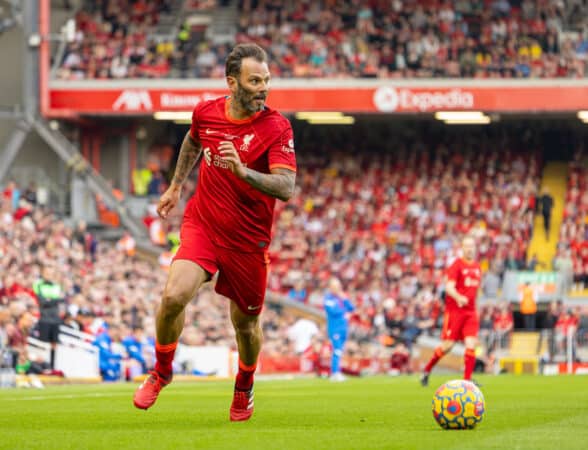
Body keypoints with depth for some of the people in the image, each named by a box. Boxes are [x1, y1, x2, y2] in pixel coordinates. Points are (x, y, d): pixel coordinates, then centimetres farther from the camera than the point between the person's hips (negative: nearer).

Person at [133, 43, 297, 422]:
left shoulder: (276, 127, -14)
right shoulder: (206, 112, -2)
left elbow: (286, 188, -25)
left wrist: (242, 170, -38)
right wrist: (176, 186, 27)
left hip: (248, 241, -1)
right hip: (202, 224, 2)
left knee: (246, 324, 9)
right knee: (174, 295, -20)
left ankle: (244, 389, 40)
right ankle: (161, 372, 6)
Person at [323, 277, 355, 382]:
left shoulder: (342, 297, 14)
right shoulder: (328, 298, -7)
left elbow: (351, 308, 8)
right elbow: (333, 311, -18)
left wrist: (345, 299, -6)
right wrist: (345, 311, -3)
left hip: (343, 328, 7)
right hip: (334, 329, -7)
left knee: (339, 351, 8)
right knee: (337, 351, -14)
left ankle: (337, 373, 11)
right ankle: (335, 373, -14)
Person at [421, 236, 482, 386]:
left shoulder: (477, 267, 13)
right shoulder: (456, 265, -8)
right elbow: (449, 287, -18)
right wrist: (458, 298, -36)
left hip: (470, 312, 5)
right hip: (455, 310, -5)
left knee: (471, 344, -8)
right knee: (448, 345, -4)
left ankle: (467, 379, -6)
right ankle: (427, 370, 16)